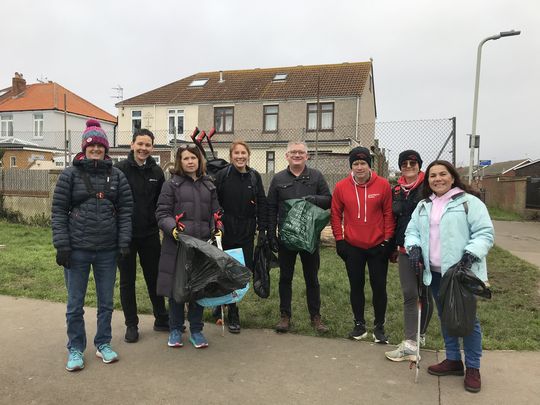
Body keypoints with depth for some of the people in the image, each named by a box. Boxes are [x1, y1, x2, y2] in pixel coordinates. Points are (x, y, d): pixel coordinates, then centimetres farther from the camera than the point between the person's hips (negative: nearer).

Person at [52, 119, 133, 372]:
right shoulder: (70, 174, 0)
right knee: (75, 303, 8)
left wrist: (124, 243, -5)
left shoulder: (116, 176, 4)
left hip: (107, 251, 2)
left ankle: (103, 344, 30)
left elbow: (125, 211, 2)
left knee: (106, 301, 12)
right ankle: (75, 349, 26)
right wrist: (61, 245, -8)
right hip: (77, 249, -1)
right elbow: (59, 211, -2)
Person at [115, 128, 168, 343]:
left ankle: (161, 319, 28)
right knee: (127, 281, 10)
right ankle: (131, 324, 24)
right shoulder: (120, 169, -7)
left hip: (150, 234, 3)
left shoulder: (157, 171, 4)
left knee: (154, 277, 13)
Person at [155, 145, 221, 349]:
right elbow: (162, 213, -1)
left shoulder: (209, 185, 15)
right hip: (177, 243, -3)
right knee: (176, 286, 6)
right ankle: (175, 329, 24)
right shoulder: (171, 184, 3)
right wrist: (172, 227, -19)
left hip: (203, 244, 3)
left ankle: (196, 330, 24)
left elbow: (215, 213, 19)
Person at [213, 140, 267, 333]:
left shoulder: (255, 176, 6)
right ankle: (232, 314, 19)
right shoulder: (222, 175, -1)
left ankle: (225, 304, 23)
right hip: (226, 230, -2)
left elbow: (262, 204, 7)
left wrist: (262, 229, 3)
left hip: (246, 231, 3)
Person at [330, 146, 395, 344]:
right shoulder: (341, 187, -4)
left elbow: (389, 214, -1)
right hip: (352, 247, 1)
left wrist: (387, 240, -3)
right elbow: (336, 214, 3)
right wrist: (339, 240, 0)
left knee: (379, 287, 7)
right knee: (356, 286, 11)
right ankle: (359, 325, 26)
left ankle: (379, 327, 23)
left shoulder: (383, 185, -6)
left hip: (378, 246, -1)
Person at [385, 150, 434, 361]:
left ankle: (420, 335, 27)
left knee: (425, 294, 11)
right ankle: (410, 344, 6)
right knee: (409, 295, 2)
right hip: (405, 250, 4)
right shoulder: (397, 190, 10)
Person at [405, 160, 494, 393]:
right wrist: (414, 247, -6)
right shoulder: (423, 205, 13)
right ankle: (453, 360, 31)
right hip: (435, 273, 6)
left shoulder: (469, 202, -5)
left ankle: (473, 368, 19)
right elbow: (412, 230, 14)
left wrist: (471, 254, -22)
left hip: (462, 272, -5)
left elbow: (484, 233, -9)